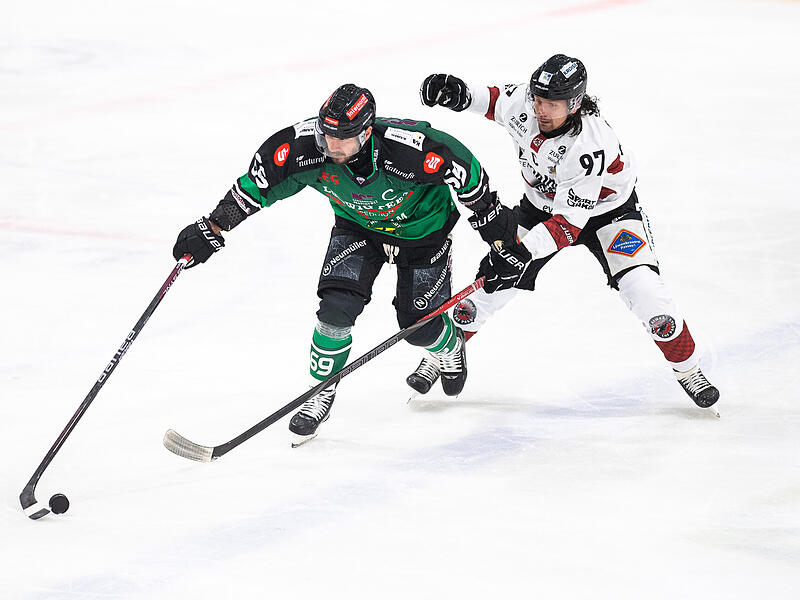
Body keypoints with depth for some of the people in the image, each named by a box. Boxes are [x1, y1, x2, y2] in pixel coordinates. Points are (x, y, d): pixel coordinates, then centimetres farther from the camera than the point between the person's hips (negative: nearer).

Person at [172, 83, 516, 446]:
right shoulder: (307, 147, -32)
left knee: (420, 325, 3)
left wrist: (489, 215, -11)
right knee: (337, 306, -17)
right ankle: (321, 393, 4)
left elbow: (462, 165, -24)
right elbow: (258, 183, -18)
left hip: (420, 228, -2)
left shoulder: (410, 148, -41)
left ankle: (450, 348, 42)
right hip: (357, 226, 2)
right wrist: (213, 229, -17)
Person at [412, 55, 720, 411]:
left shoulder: (590, 145, -40)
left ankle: (688, 370, -1)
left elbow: (571, 220, -39)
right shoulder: (523, 102, -24)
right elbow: (493, 101, 2)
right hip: (541, 205, 5)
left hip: (603, 209, -5)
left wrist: (525, 251, -49)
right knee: (493, 282, -3)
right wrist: (461, 94, -19)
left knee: (643, 290, -21)